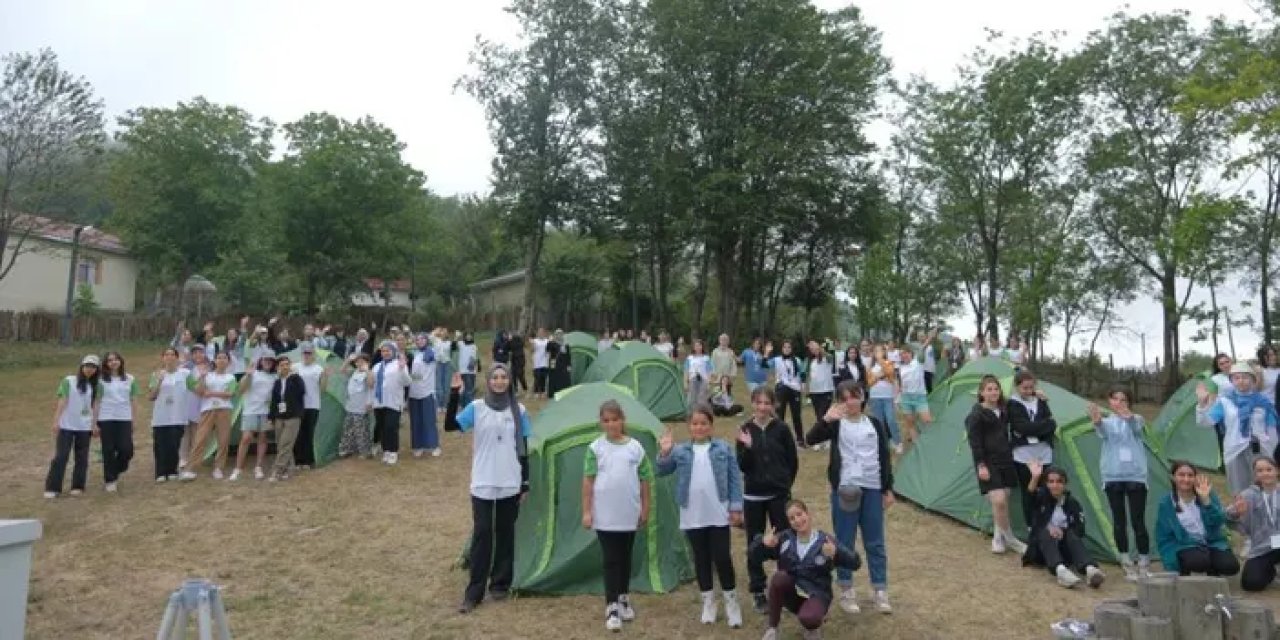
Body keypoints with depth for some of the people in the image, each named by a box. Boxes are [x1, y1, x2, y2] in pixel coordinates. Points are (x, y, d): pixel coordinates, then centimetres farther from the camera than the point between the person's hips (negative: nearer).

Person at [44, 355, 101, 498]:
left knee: (82, 458, 6)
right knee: (60, 456, -3)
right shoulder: (69, 381, -2)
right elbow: (62, 401, -7)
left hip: (85, 427, 3)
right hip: (66, 426, -3)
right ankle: (52, 488, 4)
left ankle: (78, 486, 14)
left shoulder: (95, 386, 7)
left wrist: (95, 424, -1)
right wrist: (56, 421, -14)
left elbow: (94, 406, 5)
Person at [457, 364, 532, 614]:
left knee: (505, 534, 9)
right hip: (482, 484, -1)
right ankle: (473, 592, 7)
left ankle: (500, 585, 24)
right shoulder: (477, 408, -1)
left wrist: (525, 484, 3)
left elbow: (523, 450, 5)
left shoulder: (519, 411, 2)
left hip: (510, 485, 1)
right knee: (481, 534, -2)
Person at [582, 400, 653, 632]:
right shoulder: (596, 448, -5)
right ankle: (611, 608, 5)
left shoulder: (635, 447, -1)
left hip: (629, 514, 2)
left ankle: (623, 599, 32)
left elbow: (644, 480, 6)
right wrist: (586, 511, -6)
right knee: (610, 560, 0)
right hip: (604, 515, -2)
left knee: (625, 558, 15)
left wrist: (645, 508, 7)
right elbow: (588, 481, -4)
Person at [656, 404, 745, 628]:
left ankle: (731, 603, 20)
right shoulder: (681, 451, 1)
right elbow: (663, 471, 0)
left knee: (722, 558, 2)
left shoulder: (724, 448, -1)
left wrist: (736, 507, -5)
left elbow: (735, 478, 0)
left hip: (719, 515, -2)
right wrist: (664, 453, -18)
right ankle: (708, 602, 28)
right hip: (693, 517, 2)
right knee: (701, 559, 12)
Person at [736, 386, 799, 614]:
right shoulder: (745, 429, -2)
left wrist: (786, 484, 1)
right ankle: (757, 591, 21)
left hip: (779, 494, -1)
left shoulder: (781, 428, -5)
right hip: (753, 495, 1)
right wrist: (747, 447, -22)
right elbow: (742, 466, -7)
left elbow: (793, 461, 2)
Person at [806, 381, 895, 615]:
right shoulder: (836, 424, -2)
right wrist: (826, 419, -35)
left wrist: (888, 489, 6)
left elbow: (885, 458, 10)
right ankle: (847, 591, 19)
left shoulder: (875, 424, 6)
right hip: (845, 490, -2)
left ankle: (881, 592, 21)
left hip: (872, 489, 2)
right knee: (845, 542, 6)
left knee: (875, 543, 10)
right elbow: (811, 439, -19)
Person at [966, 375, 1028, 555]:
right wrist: (981, 465, -15)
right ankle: (1009, 538, 3)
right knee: (998, 500, -14)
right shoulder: (977, 414, -10)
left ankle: (999, 537, 22)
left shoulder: (1003, 411, 9)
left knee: (1003, 501, 8)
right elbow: (974, 442, -12)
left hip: (1005, 461, 6)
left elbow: (1005, 436, 18)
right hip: (988, 463, -6)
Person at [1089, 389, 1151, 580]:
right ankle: (1127, 564, 14)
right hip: (1113, 477, 1)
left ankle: (1144, 564, 10)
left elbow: (1137, 428, -20)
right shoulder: (1106, 421, 8)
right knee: (1119, 521, 4)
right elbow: (1102, 432, -17)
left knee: (1138, 521, -3)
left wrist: (1129, 417, -46)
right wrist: (1097, 421, -43)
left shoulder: (1136, 419, 5)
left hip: (1135, 476, -1)